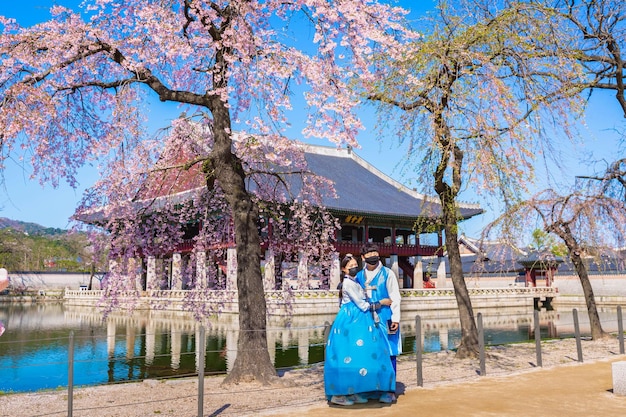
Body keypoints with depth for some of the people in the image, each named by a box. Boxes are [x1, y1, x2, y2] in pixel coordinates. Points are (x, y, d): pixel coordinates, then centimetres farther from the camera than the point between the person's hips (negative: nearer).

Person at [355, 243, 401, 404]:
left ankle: (390, 391, 5)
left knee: (388, 354, -1)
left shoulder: (387, 274, -1)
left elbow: (395, 297, -2)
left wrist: (395, 318, -8)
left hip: (385, 319, -3)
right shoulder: (359, 276, 9)